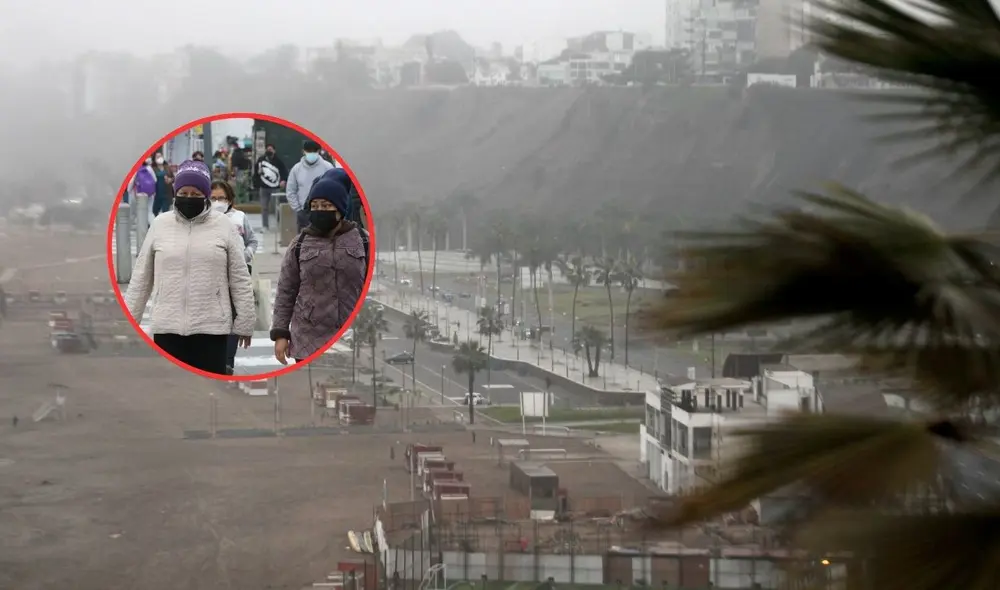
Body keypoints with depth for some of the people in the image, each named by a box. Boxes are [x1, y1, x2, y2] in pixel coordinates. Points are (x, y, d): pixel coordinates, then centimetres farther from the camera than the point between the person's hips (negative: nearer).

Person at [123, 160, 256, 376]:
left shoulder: (223, 225, 0)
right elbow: (141, 278, 9)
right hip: (167, 328, 1)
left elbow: (240, 279, 3)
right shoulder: (160, 225, 4)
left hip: (211, 327, -1)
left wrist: (245, 322, 2)